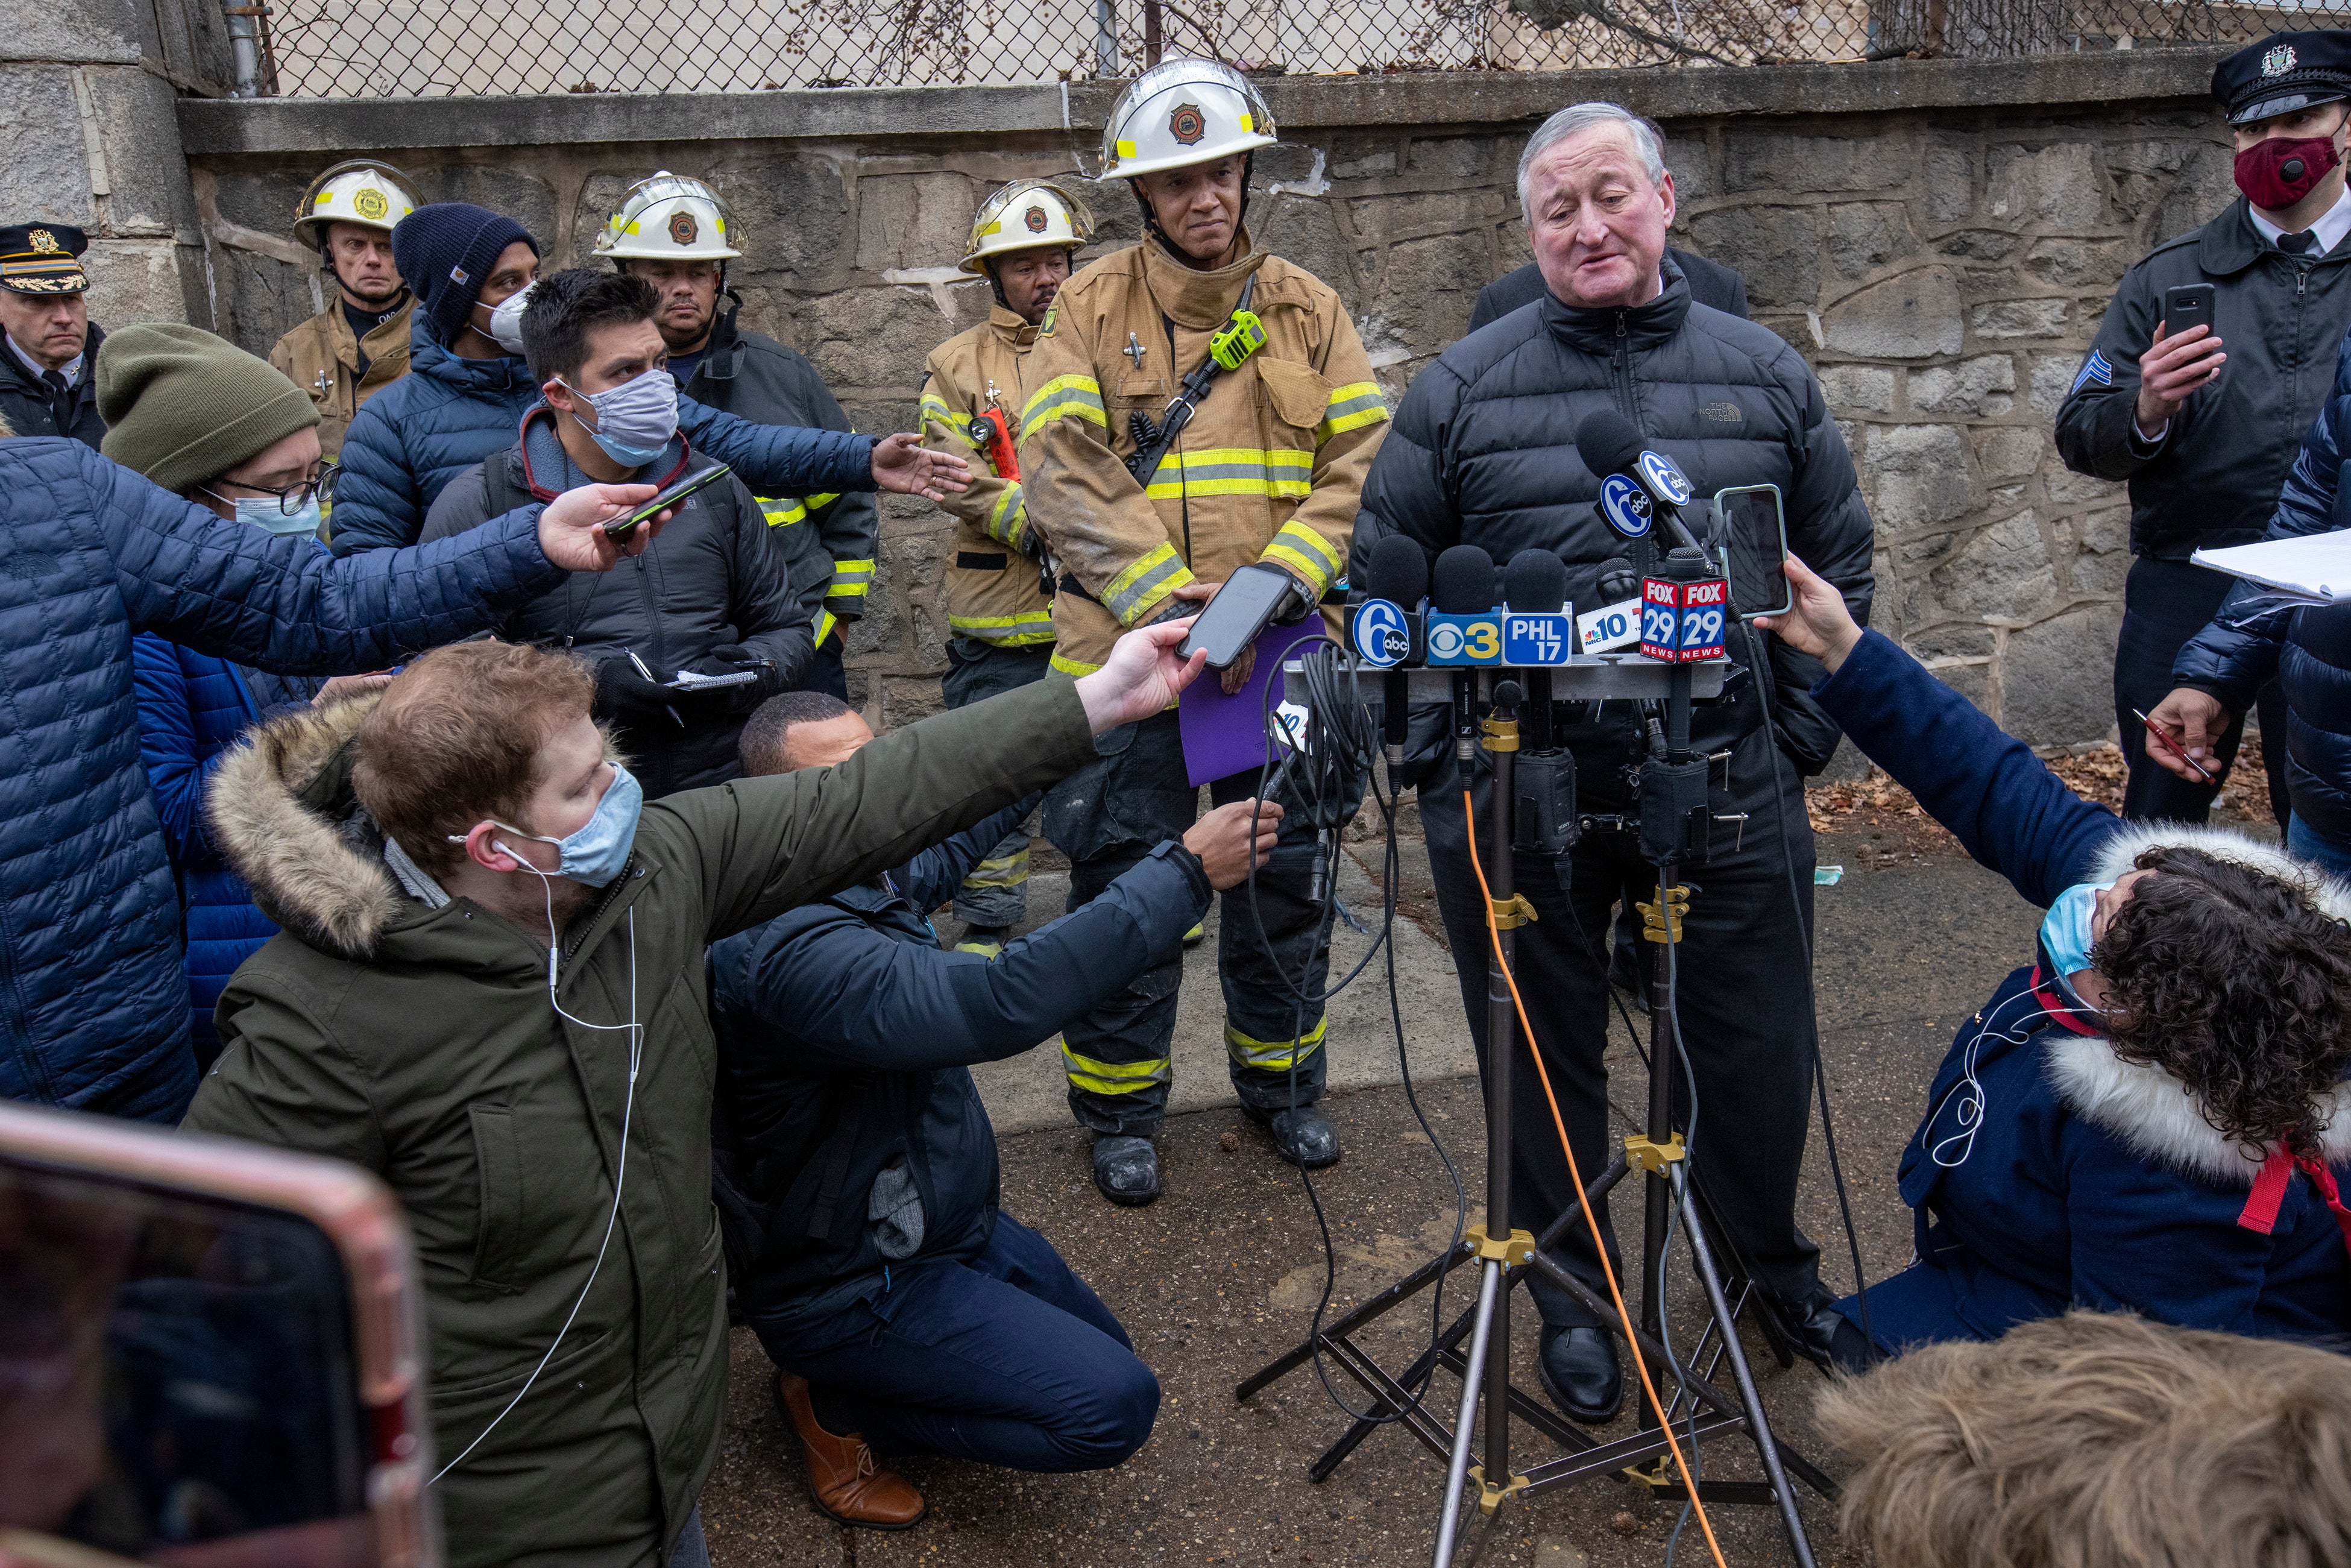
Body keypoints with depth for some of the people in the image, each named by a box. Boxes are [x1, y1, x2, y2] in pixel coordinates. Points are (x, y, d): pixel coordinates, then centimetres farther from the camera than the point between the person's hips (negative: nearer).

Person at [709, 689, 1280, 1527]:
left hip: (940, 1220, 10)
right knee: (1115, 1404, -18)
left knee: (1105, 1354, 23)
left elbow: (956, 830, 17)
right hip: (849, 1288, -10)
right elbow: (1000, 1005, -46)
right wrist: (1185, 872, -43)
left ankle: (838, 1380, 22)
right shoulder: (796, 950, -35)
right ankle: (837, 1401, 0)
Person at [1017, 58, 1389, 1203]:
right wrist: (1165, 599, -21)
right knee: (1124, 886, 5)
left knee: (1283, 879, 13)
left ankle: (1280, 1079, 32)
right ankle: (1120, 1109, 22)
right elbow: (1063, 474, -9)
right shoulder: (1089, 311, 1)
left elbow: (1364, 459, 2)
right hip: (1128, 650, -2)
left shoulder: (1305, 308, 9)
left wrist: (1284, 577, -14)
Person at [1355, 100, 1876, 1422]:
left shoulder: (1766, 374, 7)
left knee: (1757, 1043, 13)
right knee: (1547, 1054, 11)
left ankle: (1774, 1260, 40)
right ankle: (1573, 1290, 33)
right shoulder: (1463, 390, 1)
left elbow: (1840, 567, 13)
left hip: (1727, 782, 2)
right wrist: (1442, 762, 0)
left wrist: (1798, 743, 5)